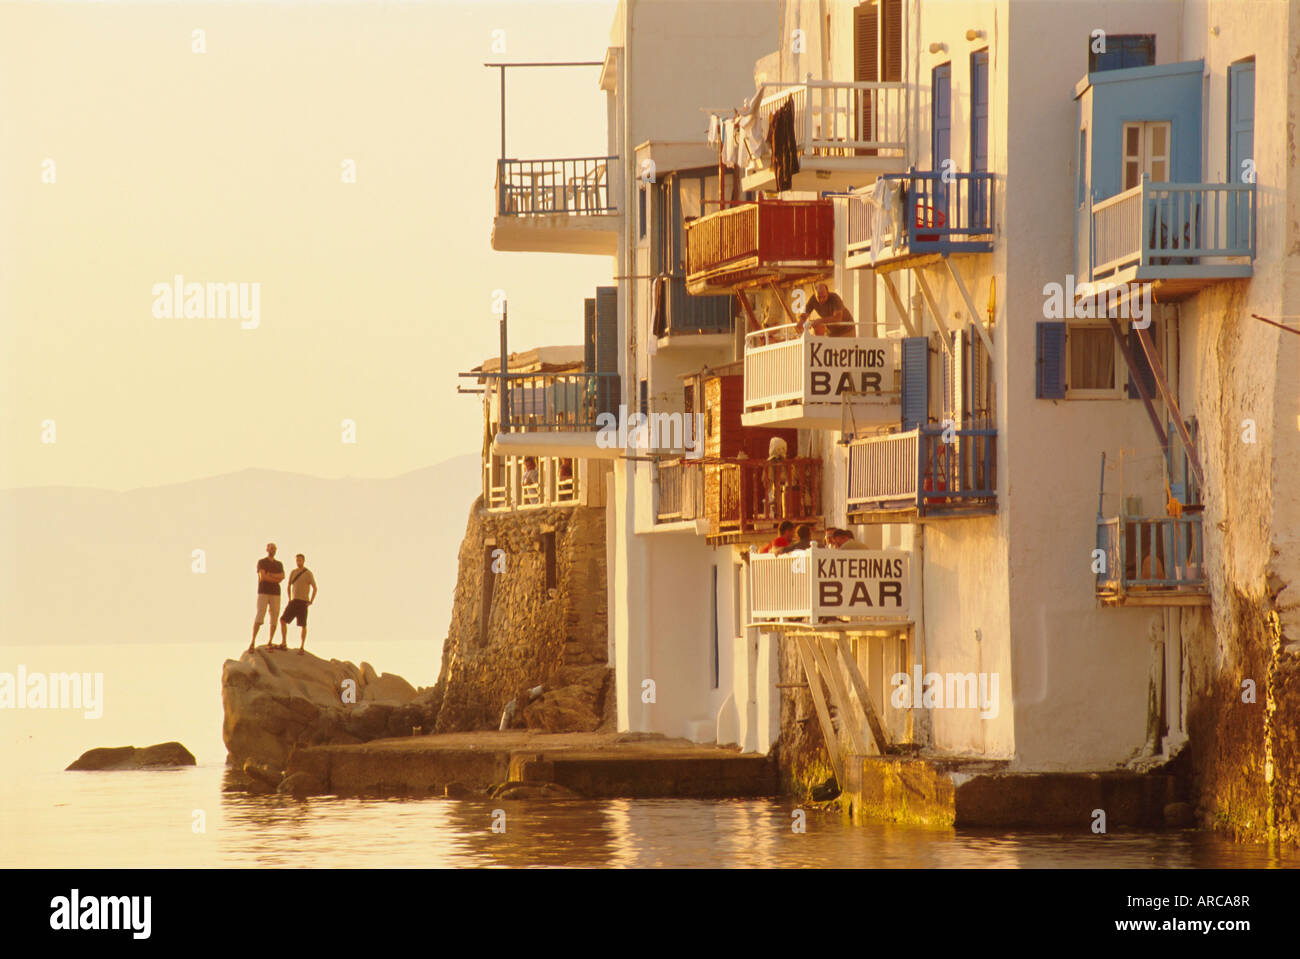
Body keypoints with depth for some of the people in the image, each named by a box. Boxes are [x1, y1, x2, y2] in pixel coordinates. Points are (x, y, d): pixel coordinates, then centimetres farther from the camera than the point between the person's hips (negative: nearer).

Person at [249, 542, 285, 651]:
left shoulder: (279, 564, 14)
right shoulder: (261, 562, -1)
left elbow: (282, 576, -5)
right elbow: (262, 577, -15)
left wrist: (270, 575, -16)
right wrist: (276, 579, -7)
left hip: (275, 594, 5)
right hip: (263, 593, -5)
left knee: (274, 617, 1)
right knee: (259, 617, -14)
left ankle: (270, 642, 9)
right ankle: (252, 643, -15)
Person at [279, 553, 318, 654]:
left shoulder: (308, 573, -6)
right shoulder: (293, 573, 11)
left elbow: (315, 588, -4)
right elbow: (289, 586, 24)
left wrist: (311, 601, -9)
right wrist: (289, 599, 15)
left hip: (303, 602, -5)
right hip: (294, 601, 5)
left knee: (303, 625, -2)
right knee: (283, 620, -6)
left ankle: (302, 647, 5)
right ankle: (284, 643, 0)